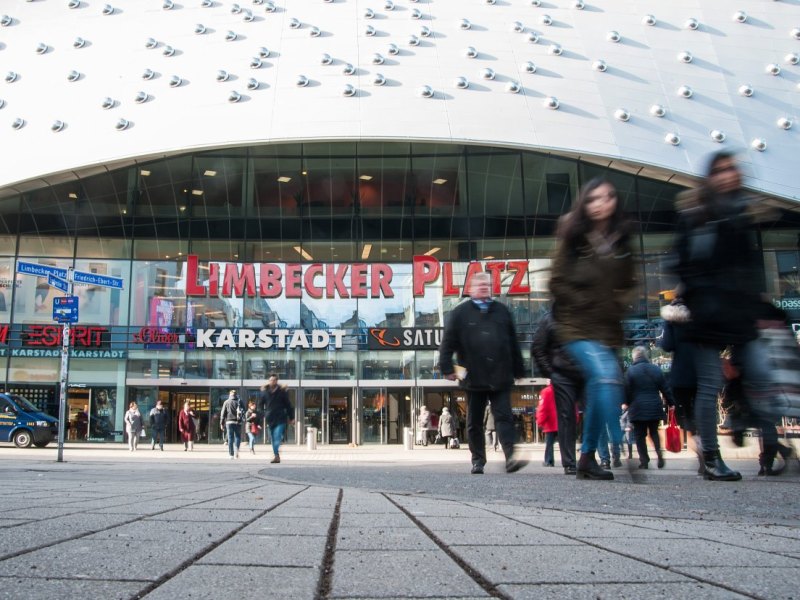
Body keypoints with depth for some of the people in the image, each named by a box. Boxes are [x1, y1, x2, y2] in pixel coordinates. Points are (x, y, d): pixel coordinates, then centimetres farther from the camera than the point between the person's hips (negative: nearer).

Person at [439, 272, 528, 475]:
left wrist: (518, 370, 14)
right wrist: (448, 368, -7)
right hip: (474, 379, -1)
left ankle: (510, 458, -10)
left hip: (500, 377, 1)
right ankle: (478, 461, 17)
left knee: (504, 418, -6)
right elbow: (447, 343, 0)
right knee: (474, 422, 8)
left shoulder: (502, 311, 12)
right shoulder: (460, 313, 4)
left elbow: (513, 344, 14)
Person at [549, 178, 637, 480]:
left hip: (607, 328, 5)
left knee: (597, 389, 8)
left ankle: (587, 459, 20)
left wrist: (618, 304, 0)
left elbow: (628, 284, 19)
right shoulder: (573, 238, -3)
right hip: (577, 327, -5)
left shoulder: (620, 241, 9)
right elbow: (557, 283, -3)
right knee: (607, 376, -25)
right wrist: (588, 303, -8)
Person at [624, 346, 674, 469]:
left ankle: (644, 461, 3)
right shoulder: (656, 369, 4)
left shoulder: (631, 371, -6)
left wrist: (626, 403, 10)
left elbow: (627, 390, -6)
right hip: (655, 407, 3)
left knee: (640, 435, 4)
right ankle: (659, 452, -4)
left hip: (638, 408, -3)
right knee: (654, 432, 18)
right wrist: (671, 403, 17)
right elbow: (665, 389, 7)